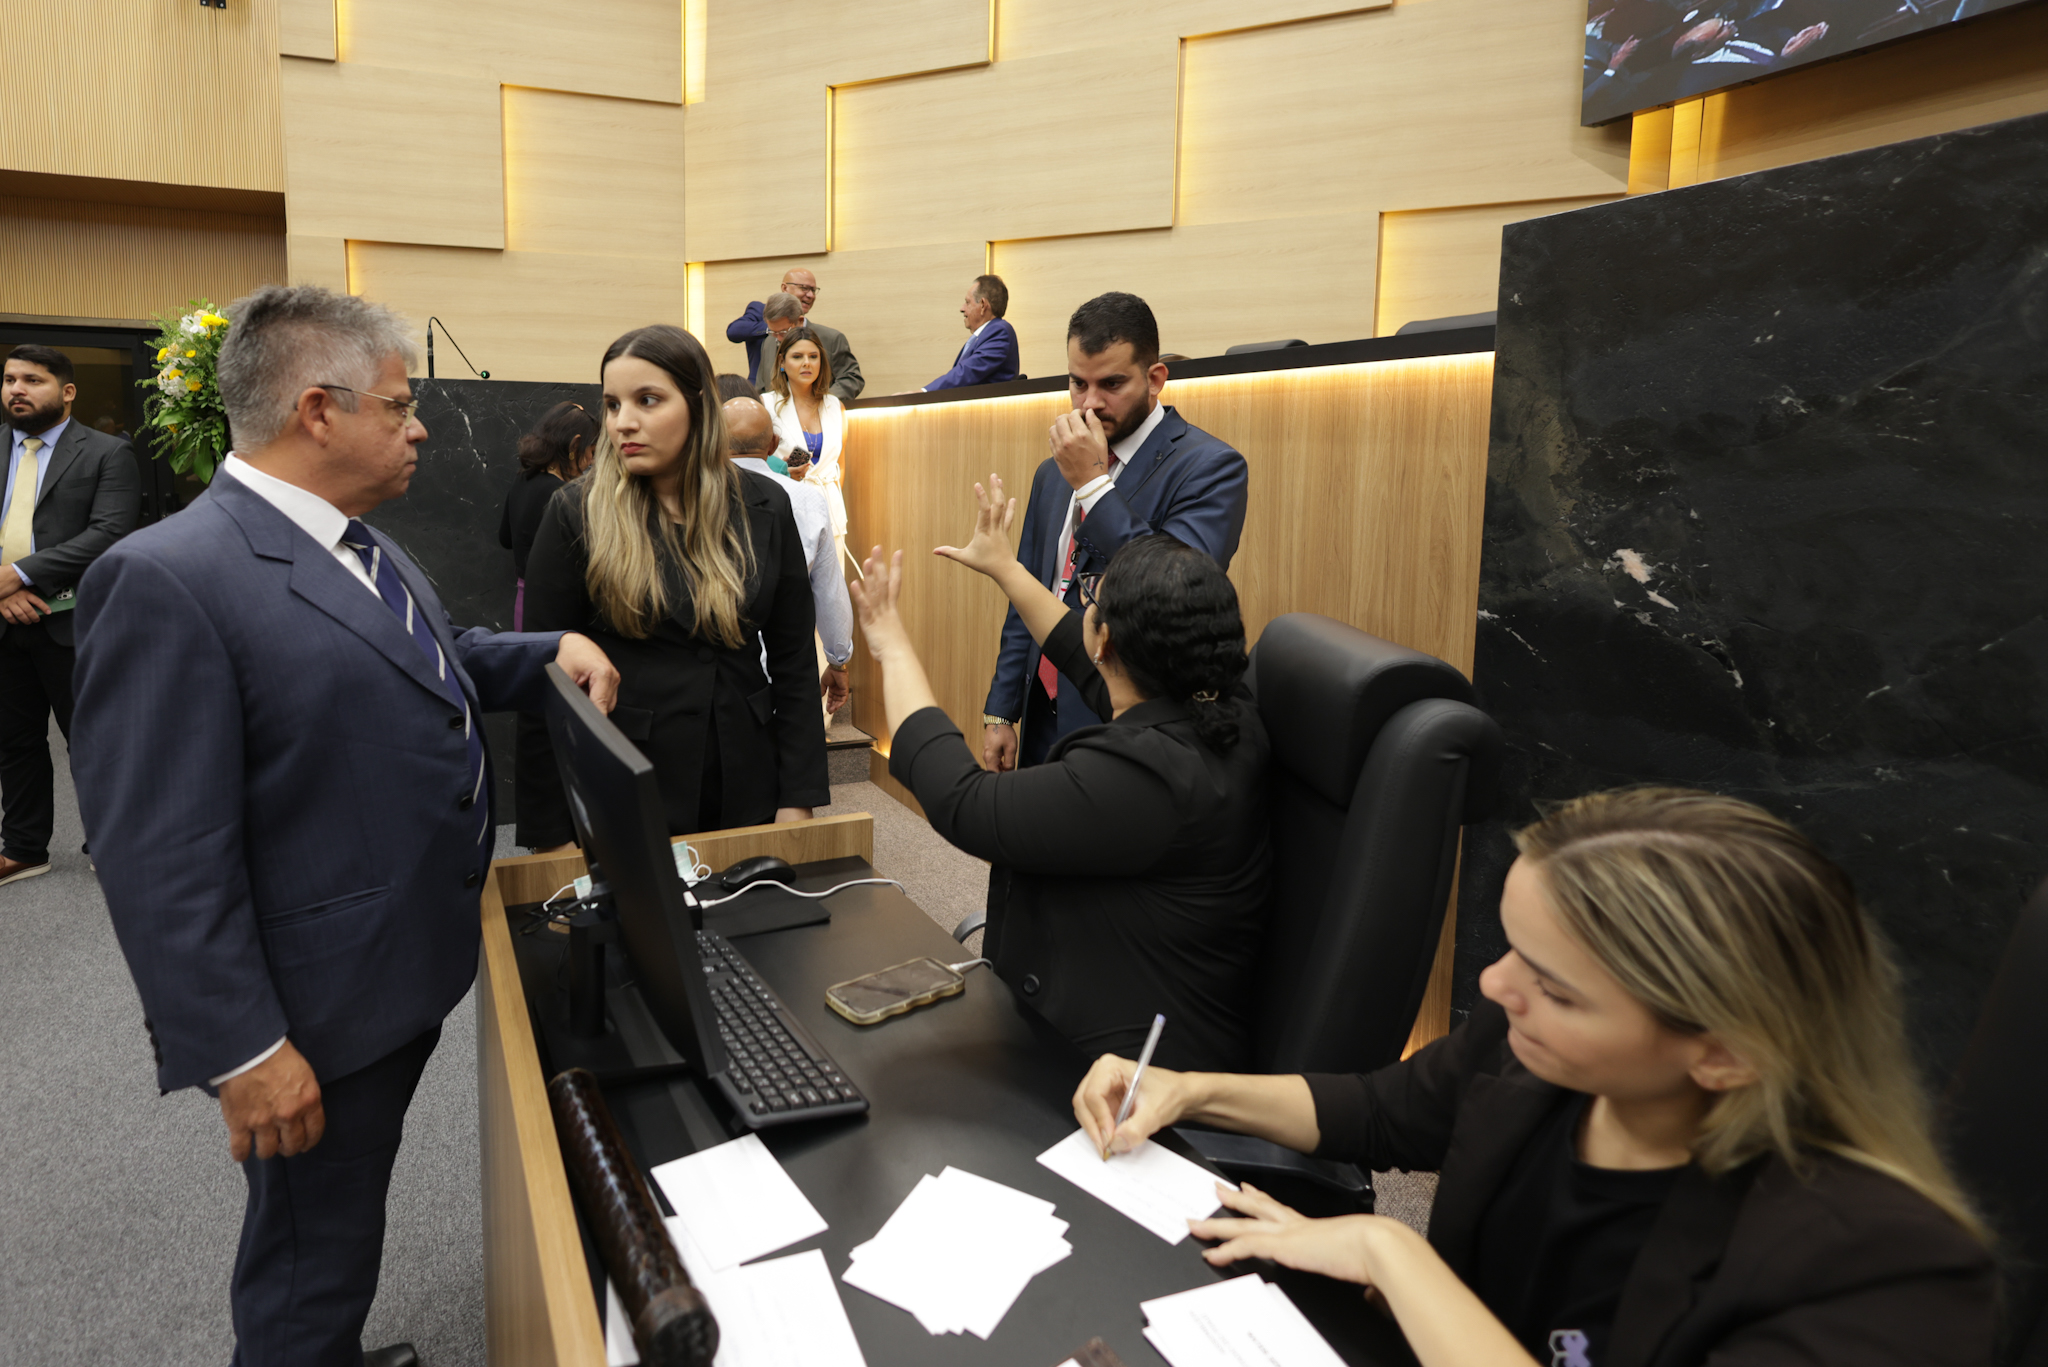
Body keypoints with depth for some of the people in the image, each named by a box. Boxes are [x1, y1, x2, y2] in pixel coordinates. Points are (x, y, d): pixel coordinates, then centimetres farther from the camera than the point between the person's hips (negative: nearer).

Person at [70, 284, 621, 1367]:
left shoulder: (361, 548, 5)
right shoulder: (168, 579, -24)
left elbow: (430, 668, 22)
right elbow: (160, 859, -25)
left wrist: (553, 653, 5)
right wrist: (244, 1051, -23)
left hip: (412, 964, 9)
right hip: (319, 1012, -9)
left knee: (349, 1210, 27)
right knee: (312, 1262, 12)